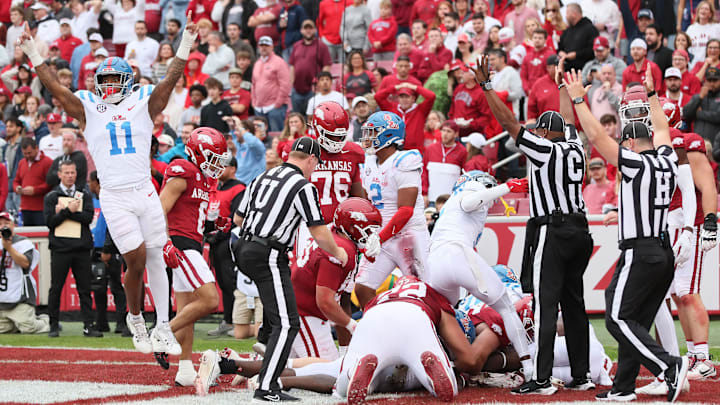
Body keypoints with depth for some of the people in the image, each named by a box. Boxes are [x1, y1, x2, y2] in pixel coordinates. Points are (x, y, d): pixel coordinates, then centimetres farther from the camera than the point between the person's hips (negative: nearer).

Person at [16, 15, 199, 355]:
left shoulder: (143, 105, 8)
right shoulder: (88, 109, 7)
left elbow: (169, 83, 1)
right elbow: (56, 89, 0)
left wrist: (184, 49, -8)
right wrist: (34, 57, -7)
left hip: (145, 193, 2)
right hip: (114, 198, -1)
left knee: (155, 260, 3)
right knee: (136, 262, -8)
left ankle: (162, 328, 9)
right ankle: (135, 319, 16)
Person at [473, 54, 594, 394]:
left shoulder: (543, 150, -7)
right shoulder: (575, 148, 10)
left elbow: (508, 122, -8)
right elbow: (568, 120, 30)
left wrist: (486, 85, -4)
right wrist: (562, 85, 47)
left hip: (551, 233, -7)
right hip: (579, 230, 7)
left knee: (545, 304, -10)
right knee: (574, 303, 11)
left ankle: (542, 379, -14)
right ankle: (581, 375, 13)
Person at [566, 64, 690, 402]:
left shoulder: (635, 163, -10)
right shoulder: (667, 162, 9)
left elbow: (596, 136, -11)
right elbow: (661, 130, 28)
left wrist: (578, 99, -3)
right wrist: (651, 93, 38)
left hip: (639, 253, -8)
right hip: (664, 253, 8)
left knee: (618, 318, -7)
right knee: (635, 321, 11)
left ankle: (669, 366, -18)